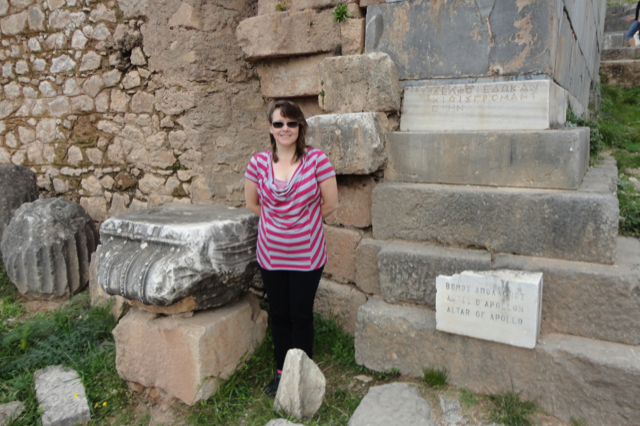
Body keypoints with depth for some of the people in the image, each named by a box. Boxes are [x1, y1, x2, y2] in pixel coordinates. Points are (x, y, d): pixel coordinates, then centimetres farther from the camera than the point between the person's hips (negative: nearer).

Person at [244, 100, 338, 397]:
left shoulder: (316, 159, -12)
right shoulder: (259, 163, -3)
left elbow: (330, 204, -6)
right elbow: (251, 203, 10)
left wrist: (301, 221, 3)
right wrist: (277, 220, 5)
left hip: (306, 255, -3)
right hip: (270, 254, 3)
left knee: (301, 316, 8)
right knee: (278, 314, 16)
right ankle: (281, 371, 35)